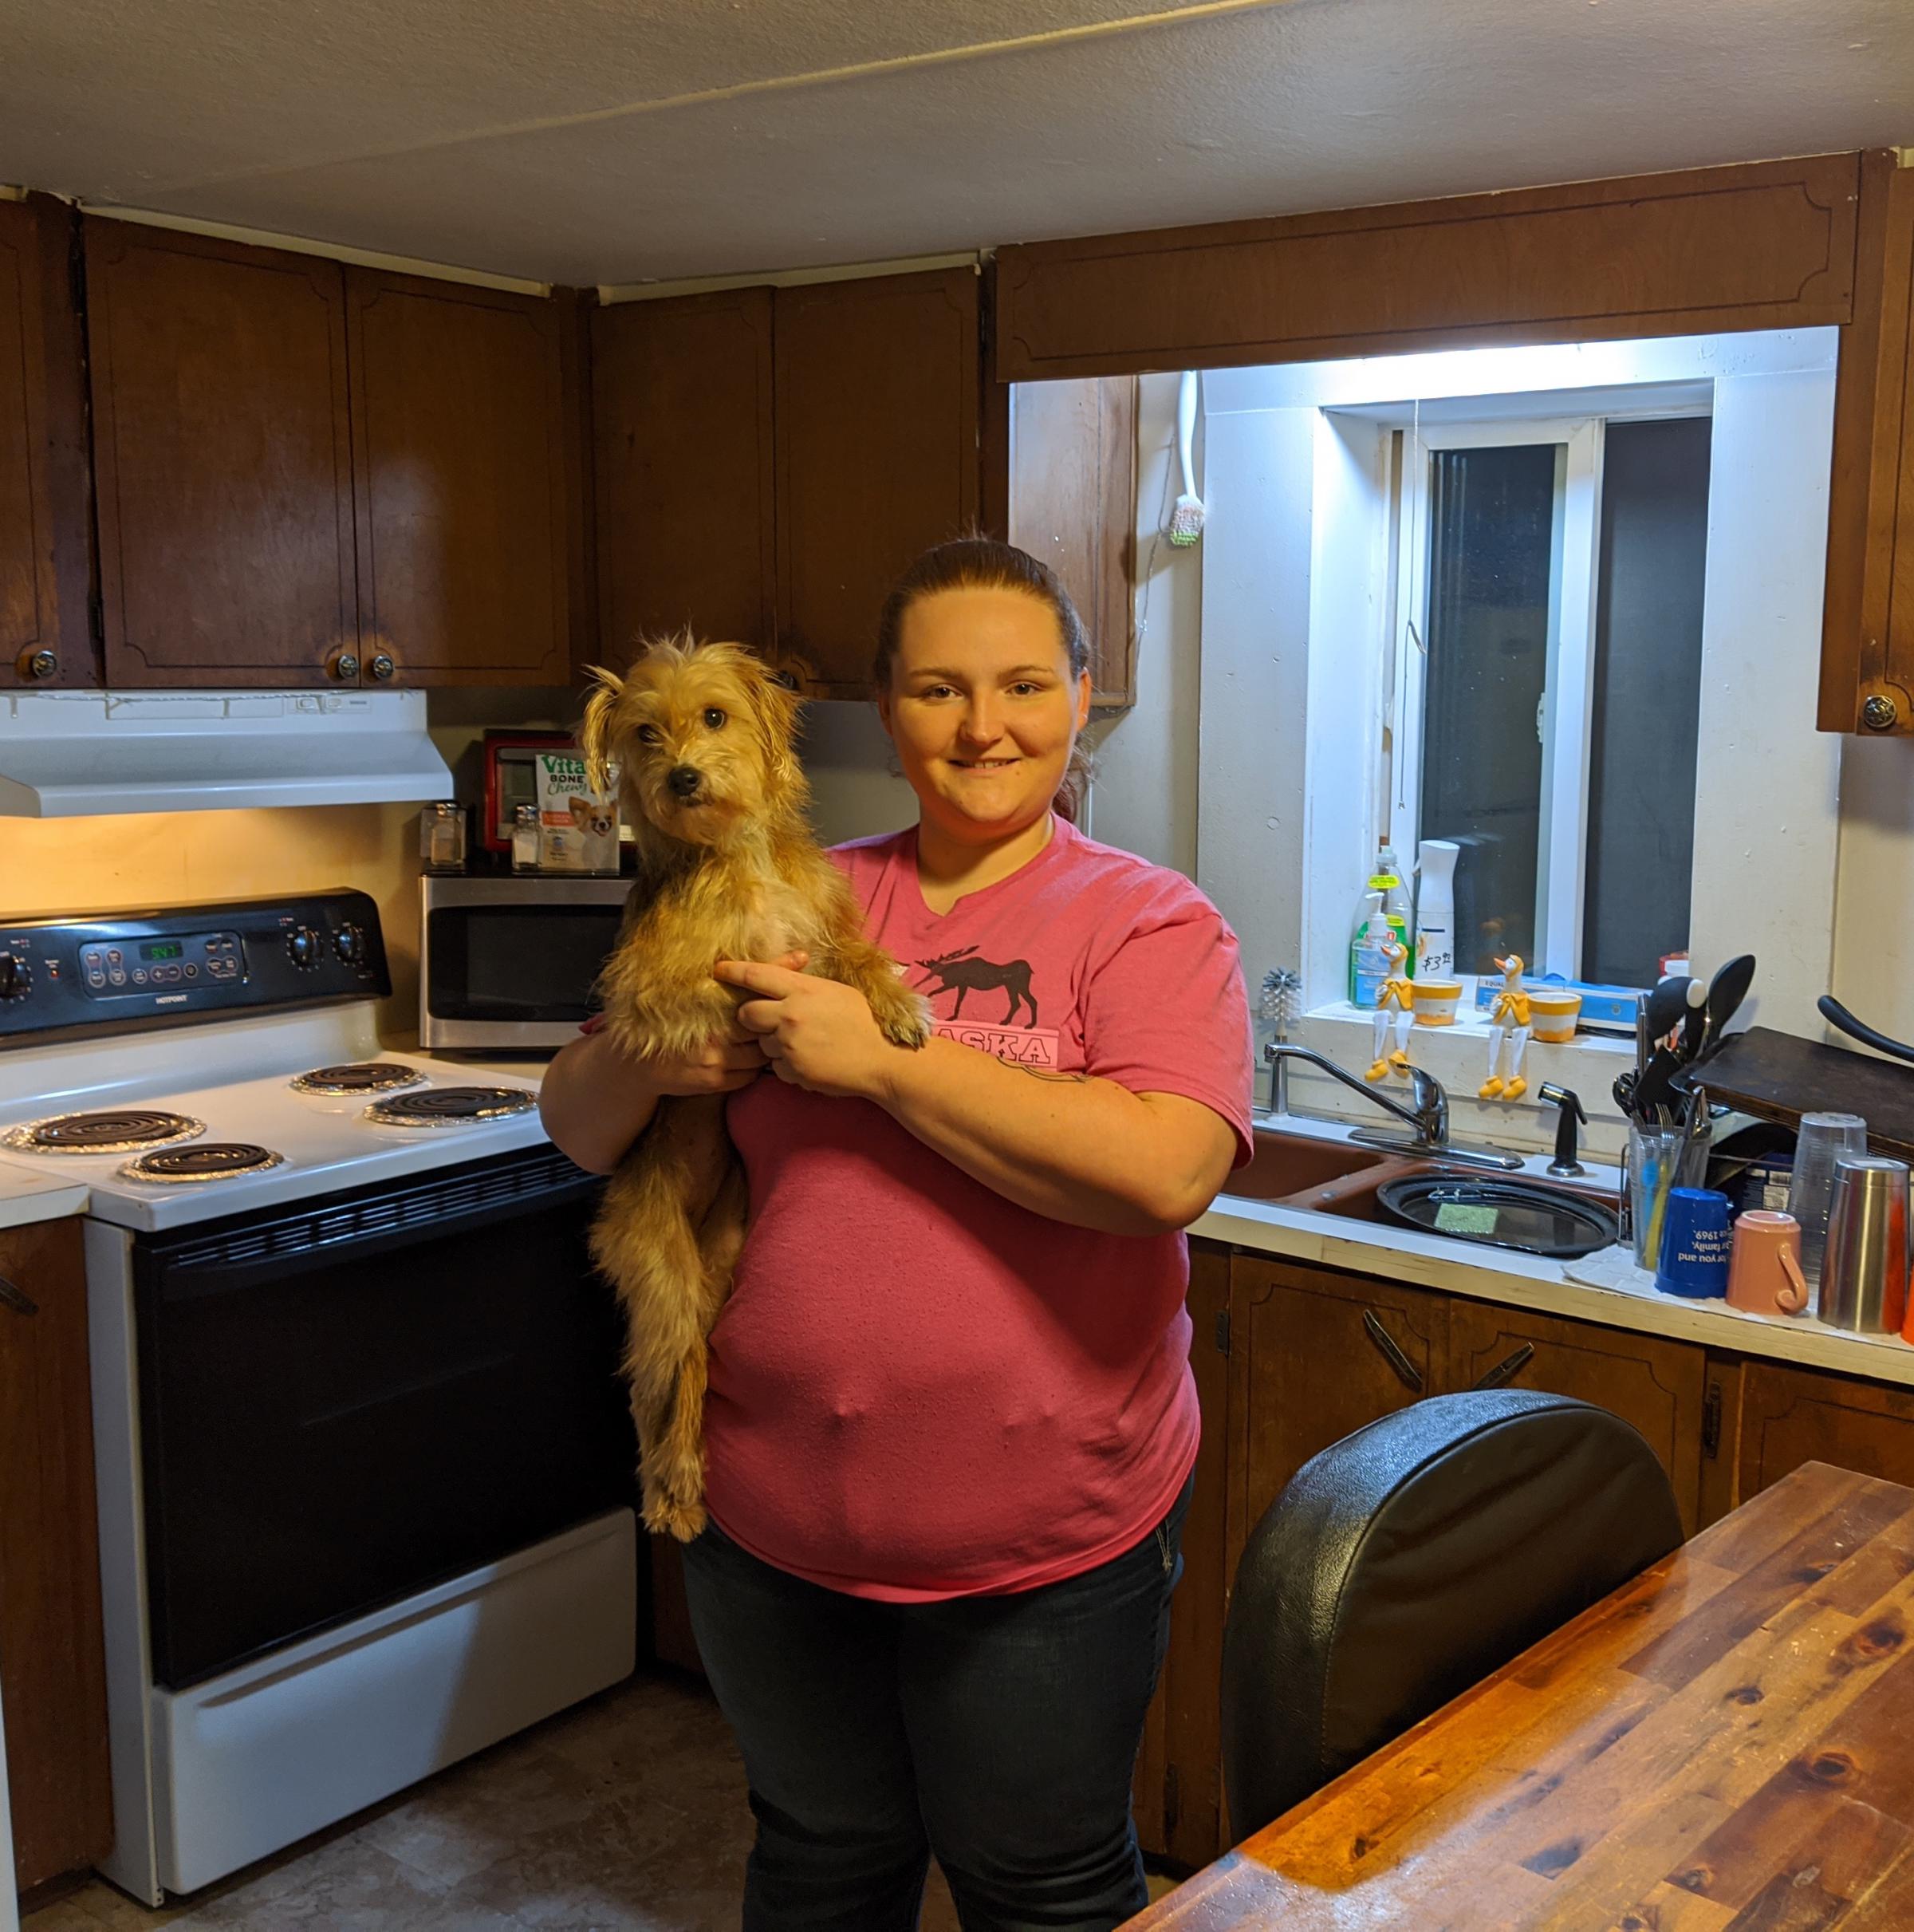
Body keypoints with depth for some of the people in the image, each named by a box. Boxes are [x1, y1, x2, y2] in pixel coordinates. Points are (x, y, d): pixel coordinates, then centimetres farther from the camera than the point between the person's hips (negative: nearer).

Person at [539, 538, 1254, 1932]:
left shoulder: (1150, 923, -8)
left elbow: (1167, 1170, -27)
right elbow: (579, 1128, 8)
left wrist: (882, 1055, -24)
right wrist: (650, 1060, -16)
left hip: (1043, 1550, -3)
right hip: (776, 1522, 4)